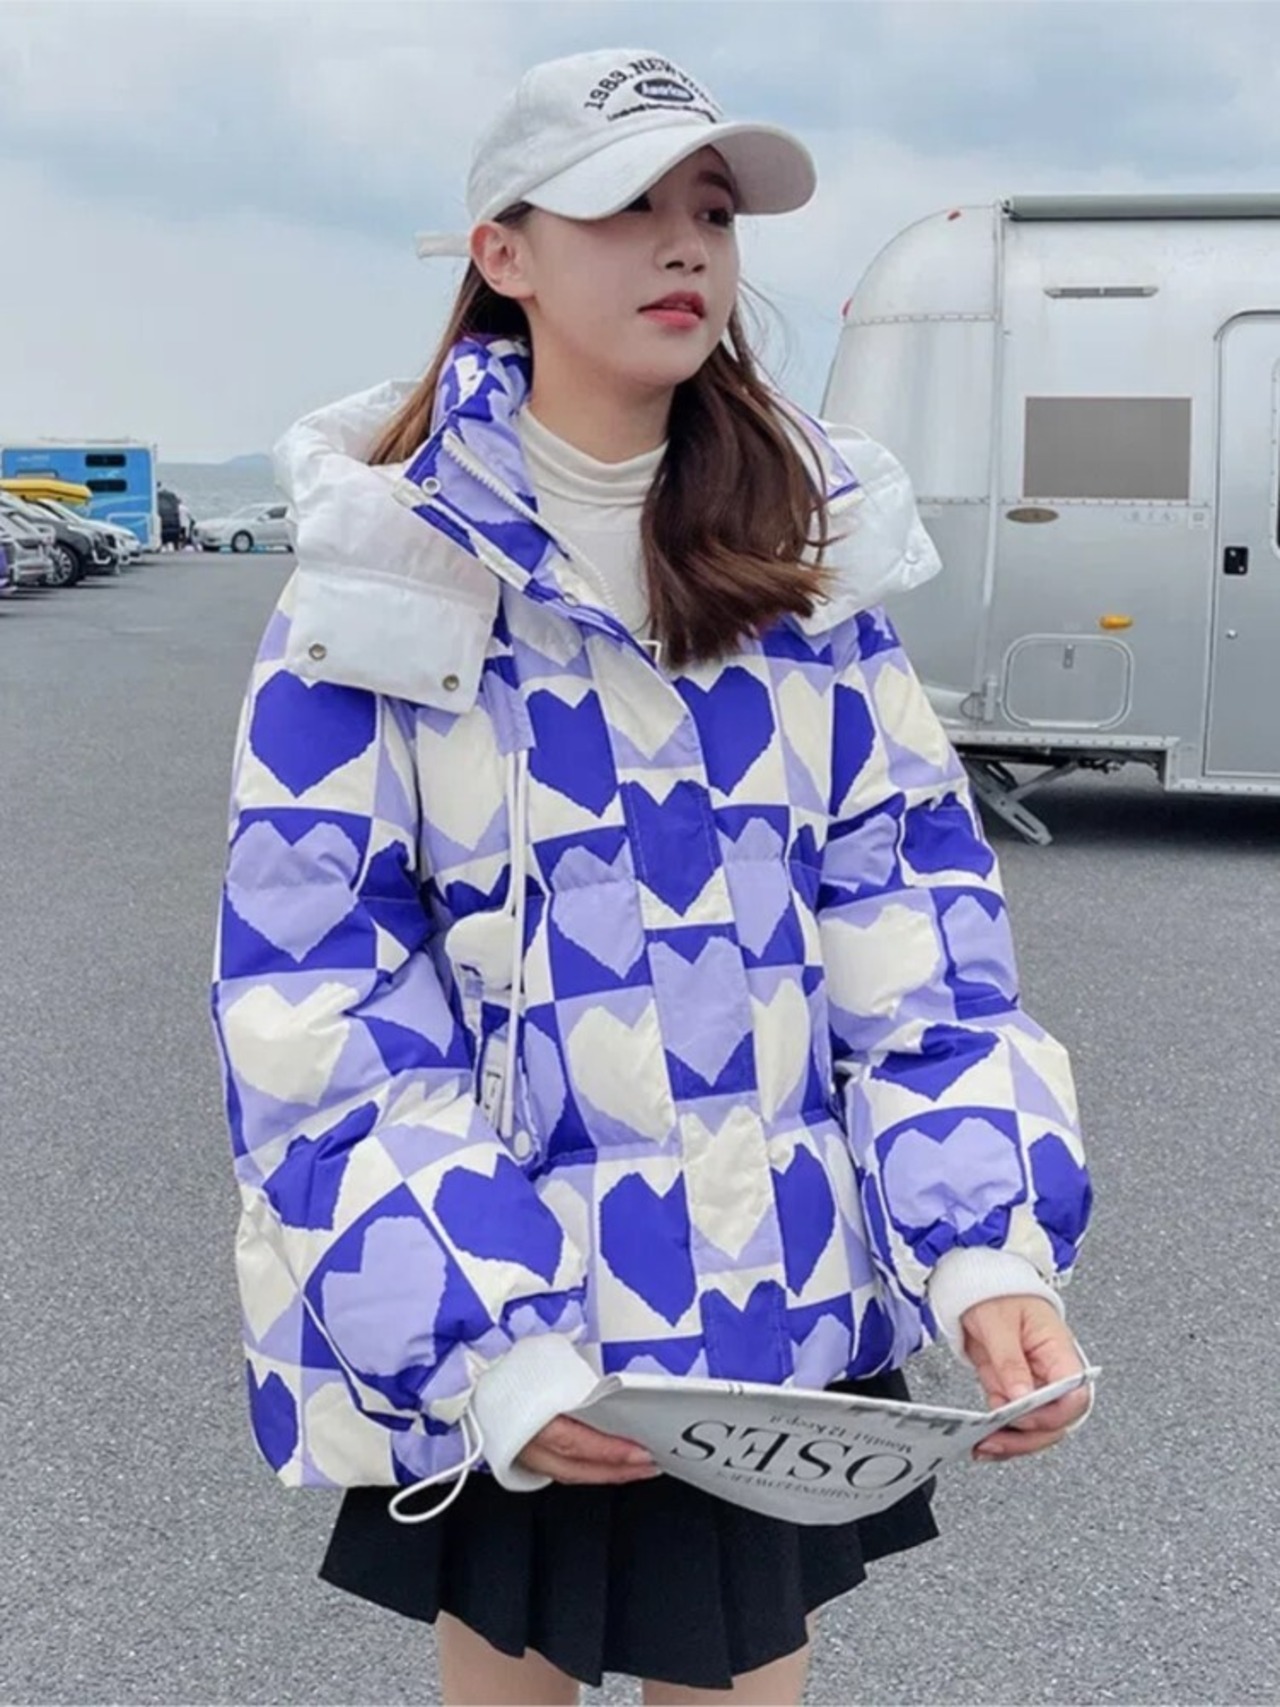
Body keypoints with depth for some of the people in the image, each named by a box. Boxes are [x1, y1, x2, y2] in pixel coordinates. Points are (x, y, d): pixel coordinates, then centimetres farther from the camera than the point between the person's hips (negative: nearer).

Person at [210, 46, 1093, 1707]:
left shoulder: (806, 548, 1)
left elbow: (914, 915, -1)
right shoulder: (386, 576, -11)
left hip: (791, 1316, 3)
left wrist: (987, 1241, -14)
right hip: (502, 1347, -3)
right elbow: (312, 1001, -14)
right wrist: (472, 1344, -23)